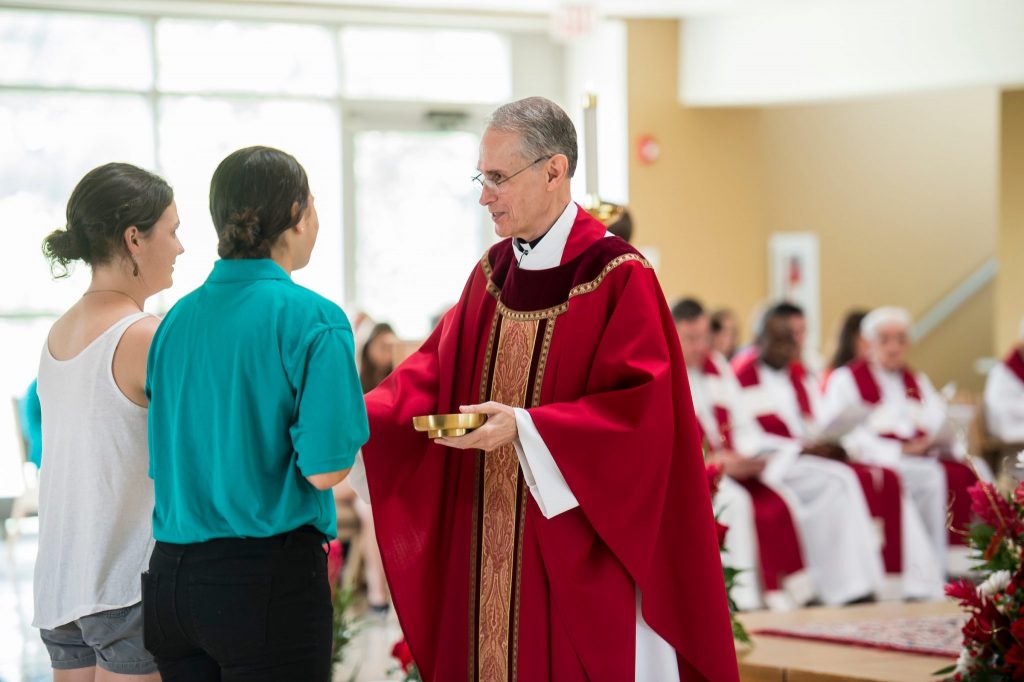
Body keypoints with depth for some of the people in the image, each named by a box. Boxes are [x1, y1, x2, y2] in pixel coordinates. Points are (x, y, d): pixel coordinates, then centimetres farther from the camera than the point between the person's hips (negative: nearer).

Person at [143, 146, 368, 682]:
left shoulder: (178, 318, 7)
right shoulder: (312, 320, -11)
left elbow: (160, 463, 11)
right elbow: (324, 469, -16)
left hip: (170, 576, 6)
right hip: (268, 577, -6)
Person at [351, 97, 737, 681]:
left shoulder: (619, 276, -11)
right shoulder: (493, 272, 10)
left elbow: (639, 409, -18)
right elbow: (435, 373, 10)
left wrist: (525, 426, -25)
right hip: (491, 540, 6)